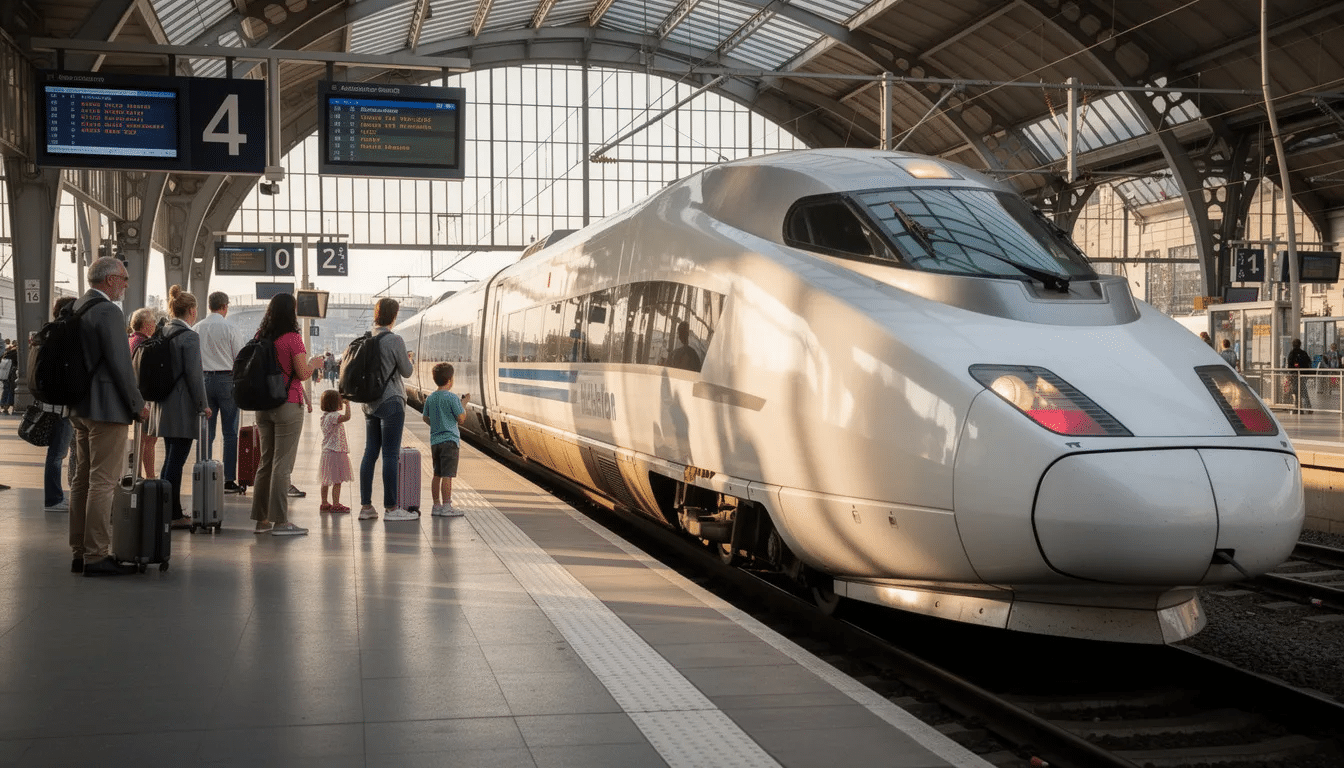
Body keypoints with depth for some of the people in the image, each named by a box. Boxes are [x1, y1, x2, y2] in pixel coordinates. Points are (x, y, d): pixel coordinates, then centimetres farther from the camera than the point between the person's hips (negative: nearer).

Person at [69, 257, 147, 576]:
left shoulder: (77, 308, 13)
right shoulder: (108, 311, -15)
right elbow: (120, 363, -19)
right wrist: (138, 404, -10)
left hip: (80, 407, 10)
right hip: (106, 408, -10)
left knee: (83, 479, 13)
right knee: (103, 482, -7)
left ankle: (80, 552, 19)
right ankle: (96, 556, -5)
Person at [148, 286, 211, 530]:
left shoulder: (162, 333, 9)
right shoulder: (189, 337, -14)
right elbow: (194, 374, -16)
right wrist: (203, 405, -6)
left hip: (164, 406, 8)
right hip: (183, 408, -8)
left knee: (171, 459, 16)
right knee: (176, 461, -5)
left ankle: (171, 511, 22)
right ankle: (173, 515, -1)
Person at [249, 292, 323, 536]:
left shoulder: (260, 338, 6)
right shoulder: (292, 338, -12)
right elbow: (303, 374, -12)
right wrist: (314, 362, 6)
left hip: (263, 405, 6)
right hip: (288, 405, -6)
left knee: (266, 461, 13)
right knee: (282, 464, -3)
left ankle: (261, 519, 15)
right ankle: (280, 521, -2)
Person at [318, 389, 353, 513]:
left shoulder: (325, 416, 11)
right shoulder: (332, 416, -19)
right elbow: (347, 417, -34)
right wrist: (347, 404, -24)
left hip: (327, 451, 10)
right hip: (335, 452, -10)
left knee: (326, 480, 15)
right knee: (337, 480, -5)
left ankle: (324, 503, 22)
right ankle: (335, 504, -2)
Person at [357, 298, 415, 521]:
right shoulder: (395, 341, -13)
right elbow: (406, 371, -6)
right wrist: (408, 359, 14)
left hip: (370, 403, 7)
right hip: (390, 402, -7)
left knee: (370, 453, 9)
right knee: (390, 455, -4)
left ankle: (366, 506, 11)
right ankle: (390, 508, -2)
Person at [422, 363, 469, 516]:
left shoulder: (430, 398, 7)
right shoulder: (452, 398, -12)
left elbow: (426, 419, 15)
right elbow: (461, 419, -10)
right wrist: (464, 403, 3)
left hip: (435, 441, 7)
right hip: (450, 440, -7)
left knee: (437, 474, 11)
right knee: (447, 475, -6)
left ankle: (436, 505, 15)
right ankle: (446, 506, -5)